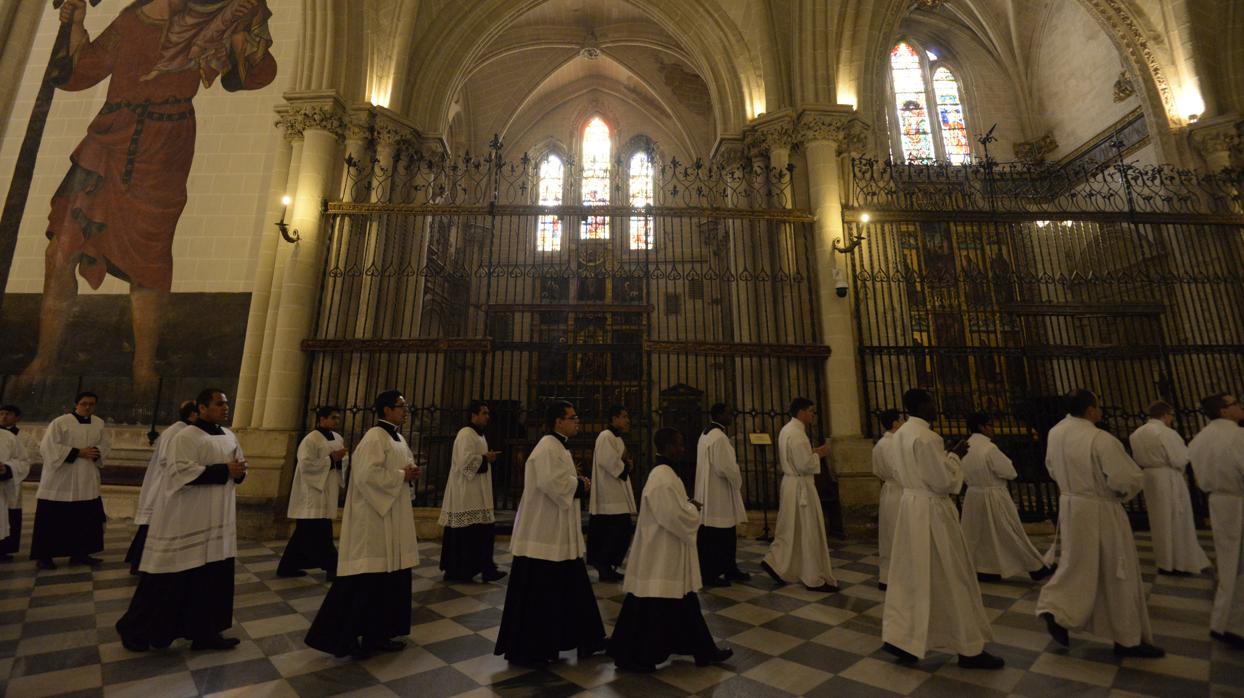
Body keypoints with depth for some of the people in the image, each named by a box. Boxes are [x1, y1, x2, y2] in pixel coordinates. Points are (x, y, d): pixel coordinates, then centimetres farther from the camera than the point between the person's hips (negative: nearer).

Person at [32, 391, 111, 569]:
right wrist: (78, 452, -19)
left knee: (87, 519, 8)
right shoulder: (60, 422, -8)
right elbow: (48, 447, -12)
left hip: (87, 482, 4)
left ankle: (79, 553, 19)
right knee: (52, 520, 2)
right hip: (59, 481, -4)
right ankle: (44, 556, 15)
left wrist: (96, 453, -13)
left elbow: (106, 445, 8)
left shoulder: (100, 424, 6)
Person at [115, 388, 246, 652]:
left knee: (213, 578, 11)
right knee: (170, 578, 4)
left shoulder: (229, 437, 10)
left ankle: (204, 632, 22)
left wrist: (239, 472, -4)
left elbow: (240, 463, 18)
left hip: (218, 520, 7)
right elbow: (182, 472, -23)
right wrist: (223, 471, -21)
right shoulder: (186, 437, -13)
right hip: (185, 520, -7)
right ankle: (136, 629, 27)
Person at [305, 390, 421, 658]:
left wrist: (410, 473, -1)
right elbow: (367, 475, -26)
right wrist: (401, 476, -17)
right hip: (373, 517, -9)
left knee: (388, 576, 13)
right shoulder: (375, 437, -16)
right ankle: (341, 637, 14)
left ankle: (378, 634, 24)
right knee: (366, 578, -1)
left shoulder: (398, 438, 13)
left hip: (393, 517, 10)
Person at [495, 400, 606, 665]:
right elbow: (552, 484, -30)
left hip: (558, 534, 11)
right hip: (543, 535, -11)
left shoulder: (559, 447, 12)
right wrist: (581, 485, -15)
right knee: (537, 596, 4)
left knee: (569, 590, 19)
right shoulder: (548, 448, -20)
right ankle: (526, 651, 20)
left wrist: (579, 484, 0)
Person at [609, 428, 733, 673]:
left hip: (668, 553, 10)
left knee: (683, 604, 19)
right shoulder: (663, 478, -24)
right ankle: (633, 657, 19)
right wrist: (693, 508, -9)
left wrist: (688, 506, 4)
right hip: (661, 554, -10)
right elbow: (676, 517, -26)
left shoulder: (663, 473, 8)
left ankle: (703, 651, 31)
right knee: (651, 608, 4)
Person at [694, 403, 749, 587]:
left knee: (726, 535, 18)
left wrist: (734, 468, 16)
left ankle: (730, 570, 28)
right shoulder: (719, 437, -21)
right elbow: (726, 467, -23)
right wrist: (738, 480, -6)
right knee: (715, 537, 1)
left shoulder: (706, 434, 12)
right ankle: (710, 574, 11)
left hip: (711, 492, 11)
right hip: (718, 494, -11)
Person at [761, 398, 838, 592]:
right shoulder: (797, 433, -21)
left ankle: (774, 562, 17)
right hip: (800, 486, -10)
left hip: (791, 483, 10)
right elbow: (804, 465, -23)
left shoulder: (786, 429, 11)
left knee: (791, 529, 16)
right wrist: (819, 454, -9)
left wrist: (812, 452, 11)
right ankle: (815, 579, 13)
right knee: (809, 532, 2)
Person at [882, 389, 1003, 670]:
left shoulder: (901, 433, 8)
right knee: (949, 579, 6)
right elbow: (943, 480, -18)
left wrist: (945, 454, 13)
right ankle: (969, 649, 22)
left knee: (909, 575, 14)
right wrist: (955, 455, -5)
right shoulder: (926, 437, -21)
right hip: (931, 509, -9)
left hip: (910, 504, 9)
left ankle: (900, 638, 20)